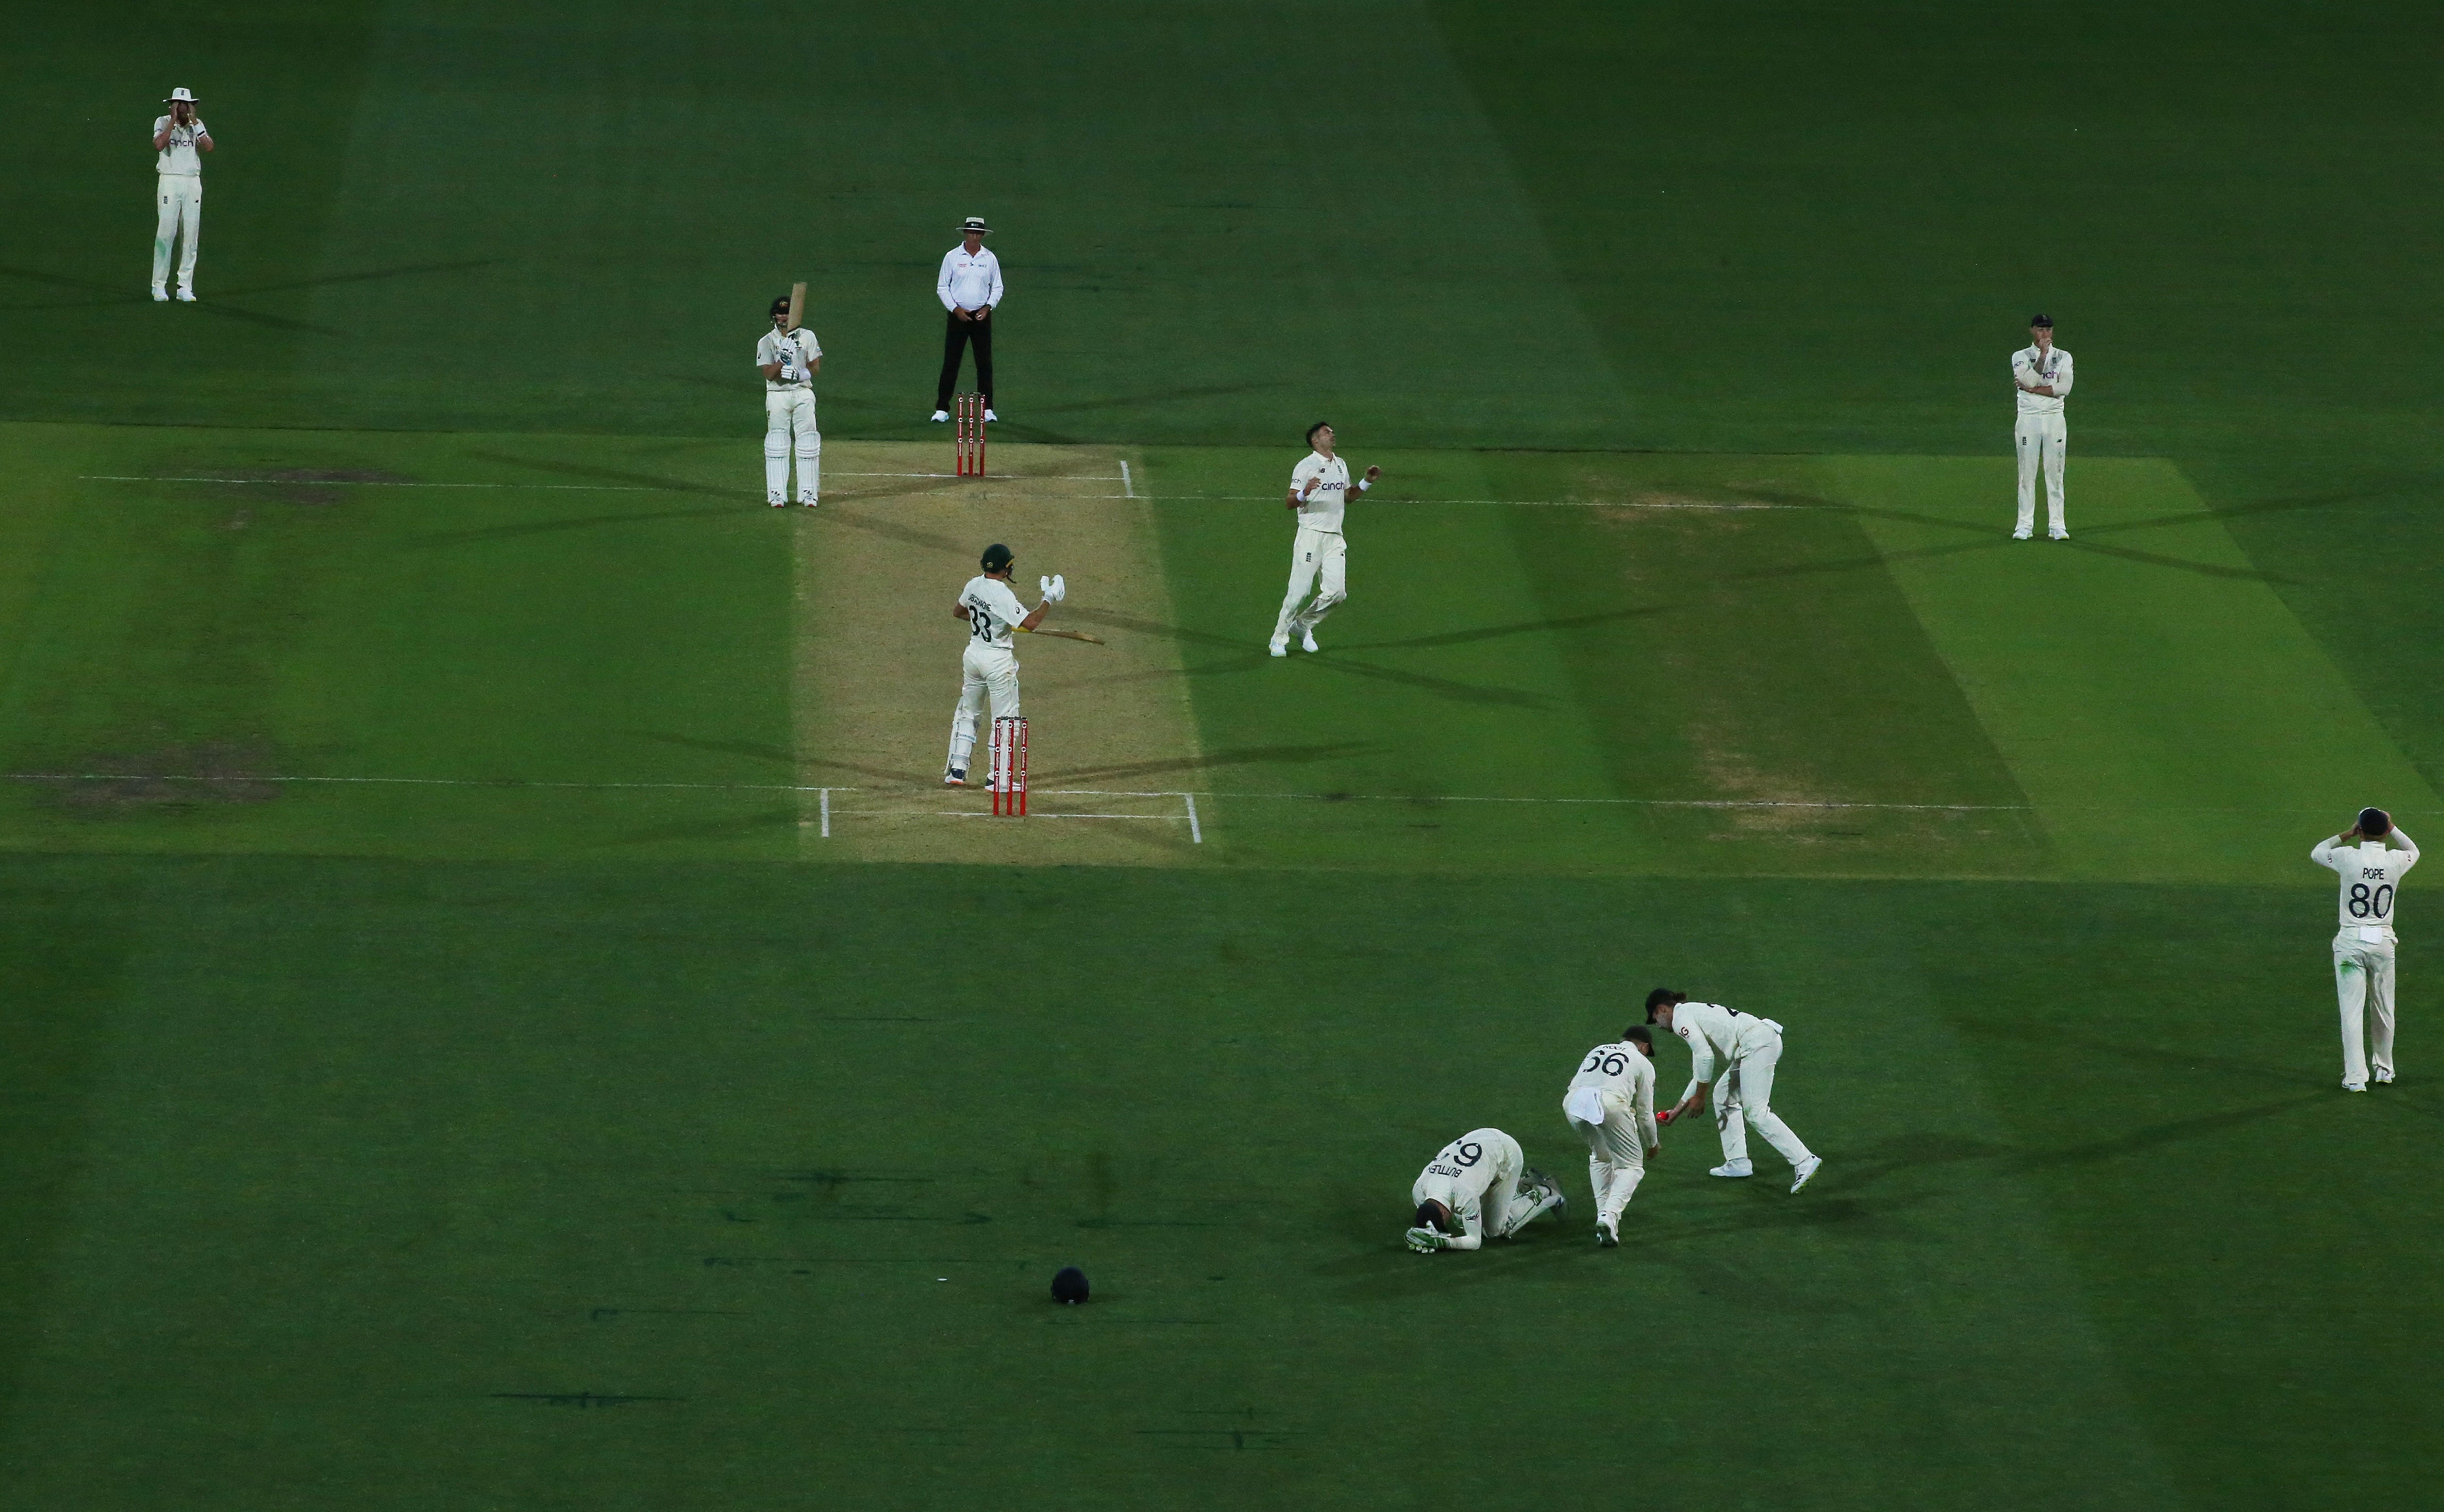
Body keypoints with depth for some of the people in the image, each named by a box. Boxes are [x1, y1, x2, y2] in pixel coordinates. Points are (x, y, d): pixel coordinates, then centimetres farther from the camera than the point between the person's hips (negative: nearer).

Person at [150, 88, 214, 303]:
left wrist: (194, 121, -9)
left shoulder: (197, 124, 10)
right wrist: (174, 120, -15)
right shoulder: (163, 122, 1)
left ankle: (185, 287, 6)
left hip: (193, 182, 3)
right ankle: (159, 286, -3)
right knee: (165, 234, -8)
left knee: (191, 236, 1)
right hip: (170, 181, -3)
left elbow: (209, 147, -7)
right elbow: (159, 145, -18)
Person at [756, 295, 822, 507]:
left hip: (803, 393, 1)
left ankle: (808, 494, 1)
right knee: (777, 444, -4)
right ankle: (777, 495, -3)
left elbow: (816, 367, 1)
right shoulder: (767, 342, 2)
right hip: (777, 395, -1)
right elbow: (768, 373, -8)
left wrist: (800, 373, -18)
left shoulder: (807, 337, 7)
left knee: (807, 443, -2)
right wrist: (783, 359, -25)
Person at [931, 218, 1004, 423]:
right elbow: (942, 288, 1)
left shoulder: (990, 259, 5)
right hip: (958, 316, -2)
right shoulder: (952, 257, 0)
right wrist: (956, 309, -11)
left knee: (985, 363, 1)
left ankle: (987, 409, 6)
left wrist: (988, 307, -7)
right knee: (951, 362, -4)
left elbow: (997, 288, 11)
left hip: (982, 316, 2)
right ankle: (942, 409, -2)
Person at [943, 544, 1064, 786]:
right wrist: (1049, 601, -16)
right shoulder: (1003, 595, -23)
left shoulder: (974, 585, 0)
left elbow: (958, 612, 17)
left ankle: (956, 770, 15)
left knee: (967, 713, 18)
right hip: (998, 660, -7)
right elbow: (1030, 623, -27)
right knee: (1005, 719, 3)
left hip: (973, 654, 7)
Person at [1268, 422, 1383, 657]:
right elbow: (1291, 503, -10)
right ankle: (1279, 639, 4)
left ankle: (1303, 624, 19)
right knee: (1299, 590, -8)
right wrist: (1305, 492, -30)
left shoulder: (1341, 465, 16)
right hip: (1311, 534, -6)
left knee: (1337, 591, -2)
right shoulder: (1306, 466, -6)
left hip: (1335, 538, 6)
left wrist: (1367, 483, 15)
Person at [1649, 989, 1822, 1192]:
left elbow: (1706, 1056, -13)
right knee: (1724, 1097, 22)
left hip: (1757, 1044, -10)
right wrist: (1677, 1111, 35)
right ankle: (1738, 1163, 21)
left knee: (1756, 1112, -15)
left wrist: (1699, 1097, -2)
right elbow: (1701, 1073, 33)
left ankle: (1804, 1162, -23)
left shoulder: (1681, 1017, 0)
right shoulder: (1694, 1012, 29)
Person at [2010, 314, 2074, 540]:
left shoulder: (2064, 358, 8)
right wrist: (2043, 354, -14)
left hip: (2054, 418, 1)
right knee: (2027, 474, -1)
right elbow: (2029, 380, -14)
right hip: (2028, 418, -1)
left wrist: (2033, 388, -9)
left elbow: (2065, 388, -7)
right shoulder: (2020, 357, 5)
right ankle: (2025, 525, 3)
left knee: (2055, 474, 0)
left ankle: (2056, 525, 2)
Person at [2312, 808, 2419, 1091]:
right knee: (2383, 1010, 17)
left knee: (2352, 1011, -1)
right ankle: (2384, 1068, 29)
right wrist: (2393, 829, 21)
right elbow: (2414, 851, 21)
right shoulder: (2396, 861, -5)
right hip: (2383, 941, 2)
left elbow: (2316, 853, 10)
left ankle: (2356, 1077, -5)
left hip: (2351, 942, -2)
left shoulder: (2348, 857, -11)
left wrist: (2346, 836, 14)